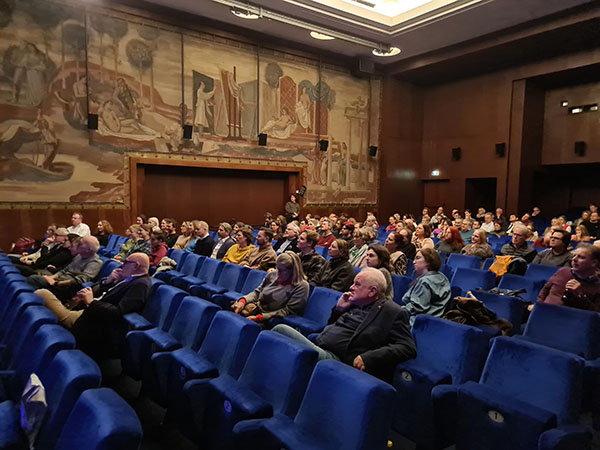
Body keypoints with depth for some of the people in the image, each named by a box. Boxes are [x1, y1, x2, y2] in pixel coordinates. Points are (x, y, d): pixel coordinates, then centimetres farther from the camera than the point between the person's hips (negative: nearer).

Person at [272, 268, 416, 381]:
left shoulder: (393, 312, -4)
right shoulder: (355, 303, 20)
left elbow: (408, 347, -12)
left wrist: (368, 358, -21)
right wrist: (338, 309, 11)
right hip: (317, 347, 8)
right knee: (281, 329, -12)